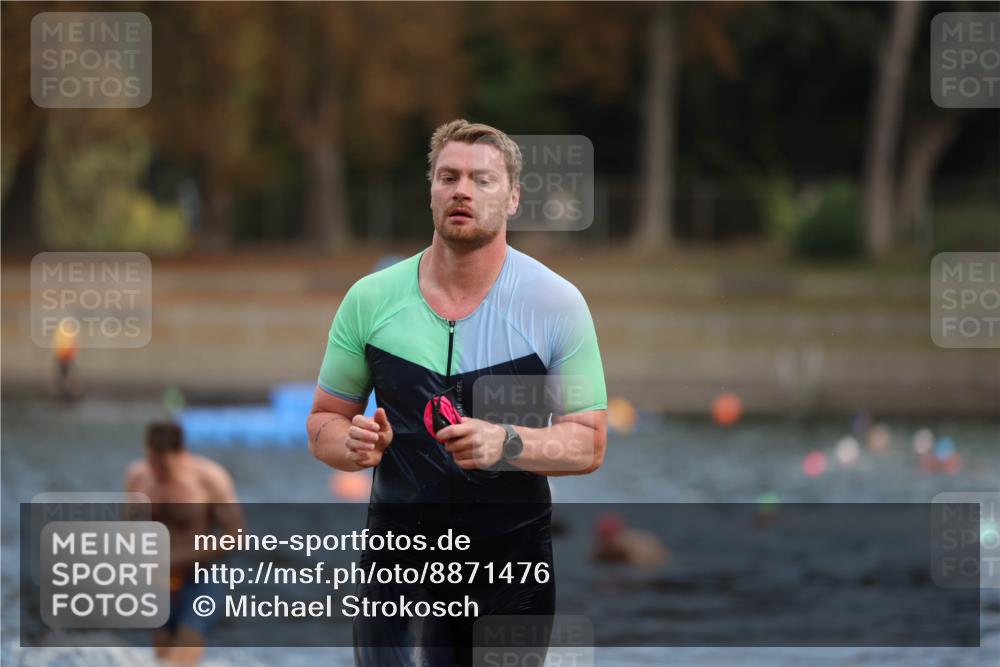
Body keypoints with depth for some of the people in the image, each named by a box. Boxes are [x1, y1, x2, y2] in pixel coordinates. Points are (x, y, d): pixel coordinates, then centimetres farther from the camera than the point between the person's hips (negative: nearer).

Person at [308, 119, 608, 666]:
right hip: (398, 559, 1)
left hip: (513, 564, -1)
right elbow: (323, 424, 10)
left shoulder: (556, 303, -4)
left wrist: (506, 445, -24)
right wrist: (355, 444, -14)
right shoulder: (372, 299, 2)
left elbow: (589, 443, -5)